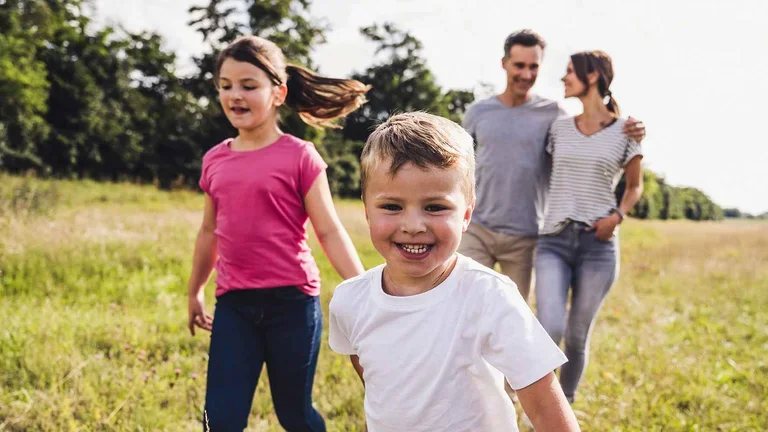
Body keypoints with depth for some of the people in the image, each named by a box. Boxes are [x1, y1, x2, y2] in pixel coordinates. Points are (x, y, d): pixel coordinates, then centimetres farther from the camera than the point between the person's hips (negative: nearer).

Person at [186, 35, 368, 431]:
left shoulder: (299, 156, -8)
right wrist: (194, 292, 26)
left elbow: (329, 231, -8)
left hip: (291, 301, -4)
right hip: (233, 305, 4)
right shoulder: (215, 160, 6)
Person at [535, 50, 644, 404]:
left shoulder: (624, 130, 2)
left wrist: (617, 216, -5)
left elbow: (635, 186, 12)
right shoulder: (559, 129, 10)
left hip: (598, 245, -1)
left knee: (577, 337, 5)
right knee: (550, 330, -17)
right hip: (554, 241, 1)